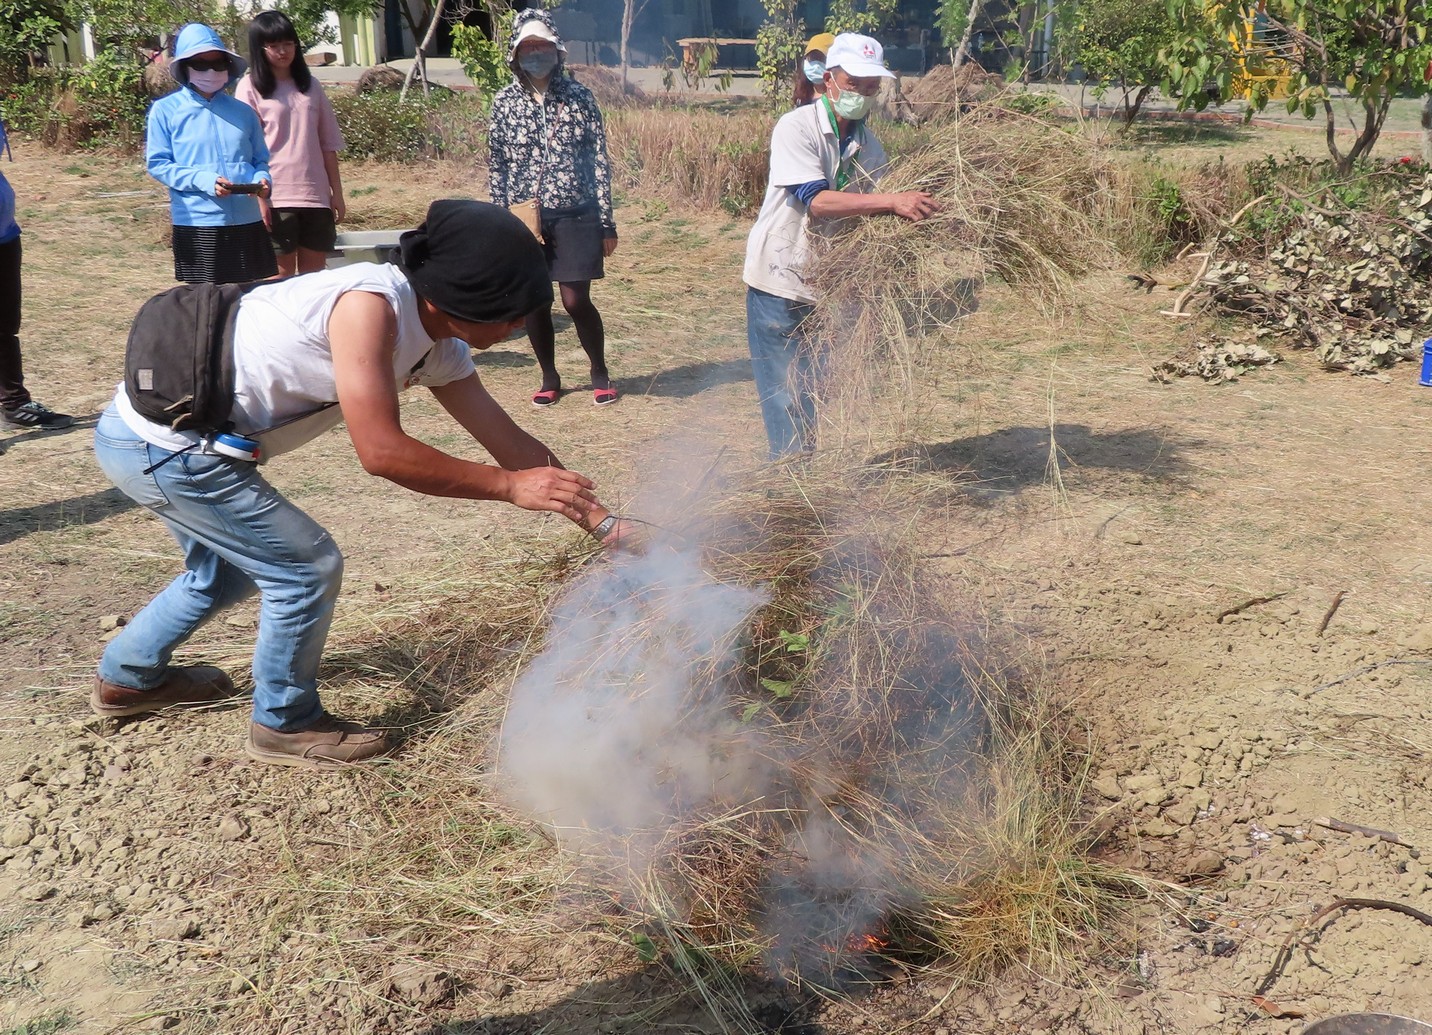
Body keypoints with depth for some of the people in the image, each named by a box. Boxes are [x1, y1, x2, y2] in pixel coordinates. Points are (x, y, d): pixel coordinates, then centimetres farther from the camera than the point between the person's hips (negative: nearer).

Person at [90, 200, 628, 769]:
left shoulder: (440, 349, 1)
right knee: (309, 568, -4)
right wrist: (509, 486, -23)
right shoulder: (369, 305, -26)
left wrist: (601, 519, 3)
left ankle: (127, 677, 49)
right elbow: (381, 452, -29)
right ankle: (285, 723, 16)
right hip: (162, 446, -9)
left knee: (227, 569, 28)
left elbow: (509, 440, 6)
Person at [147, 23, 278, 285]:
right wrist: (203, 180, -17)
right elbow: (157, 164, -2)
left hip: (247, 221, 3)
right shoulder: (165, 110, 1)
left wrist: (262, 180, -10)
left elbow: (261, 160, 15)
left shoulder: (243, 112, 11)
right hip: (197, 222, -3)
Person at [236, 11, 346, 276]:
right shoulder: (250, 87, -1)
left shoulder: (310, 85, 12)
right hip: (274, 197, -4)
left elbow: (328, 144, 13)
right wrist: (258, 197, -13)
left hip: (315, 195, 4)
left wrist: (337, 192, 9)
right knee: (281, 276, 0)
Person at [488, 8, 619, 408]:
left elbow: (599, 160, 0)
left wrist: (607, 221, -2)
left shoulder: (578, 97, -1)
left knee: (576, 301, -3)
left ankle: (600, 373, 18)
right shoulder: (504, 103, 3)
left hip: (575, 214, -2)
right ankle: (549, 378, 25)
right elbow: (497, 167, 6)